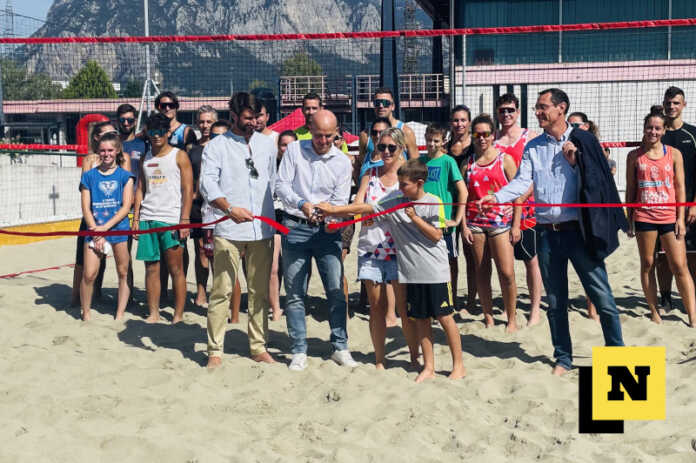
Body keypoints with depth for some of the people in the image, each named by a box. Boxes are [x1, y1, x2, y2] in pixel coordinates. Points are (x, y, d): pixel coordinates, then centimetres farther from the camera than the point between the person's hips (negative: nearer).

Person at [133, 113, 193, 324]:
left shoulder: (179, 156, 1)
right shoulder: (146, 158, 16)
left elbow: (188, 190, -4)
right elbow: (140, 189, 18)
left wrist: (185, 220, -12)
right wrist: (136, 218, 9)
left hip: (171, 219, -5)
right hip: (147, 219, 5)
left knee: (176, 269, -1)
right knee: (151, 268, 6)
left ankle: (178, 316, 5)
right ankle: (153, 314, 14)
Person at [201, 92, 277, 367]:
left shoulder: (266, 143, 16)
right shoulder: (217, 146, 3)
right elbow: (207, 183, -9)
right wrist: (230, 208, -24)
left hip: (262, 229, 4)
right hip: (228, 230, -4)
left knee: (260, 290, 8)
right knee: (222, 290, -5)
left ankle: (258, 347, 17)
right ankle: (215, 350, 3)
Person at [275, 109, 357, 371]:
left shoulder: (342, 162, 4)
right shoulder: (294, 149, 2)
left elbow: (340, 201, 1)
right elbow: (281, 185, -5)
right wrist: (301, 203, -21)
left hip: (327, 230, 1)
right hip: (295, 228, -1)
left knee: (336, 290, 0)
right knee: (295, 293, 2)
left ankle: (340, 347, 13)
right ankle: (299, 352, 10)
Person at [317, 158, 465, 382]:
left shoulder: (433, 203, -6)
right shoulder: (393, 201, 4)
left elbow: (436, 235, -9)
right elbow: (364, 208, 5)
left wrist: (414, 218, -15)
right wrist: (333, 210, 2)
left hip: (434, 271, -4)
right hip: (411, 272, 4)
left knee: (444, 317, 1)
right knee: (420, 319, 8)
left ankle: (458, 366, 13)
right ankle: (428, 367, 18)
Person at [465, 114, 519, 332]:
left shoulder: (505, 159, 2)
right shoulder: (468, 163, 9)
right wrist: (464, 225, 1)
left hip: (500, 221, -2)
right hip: (475, 222, 3)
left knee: (507, 273, -7)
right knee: (481, 272, 5)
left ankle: (511, 318, 6)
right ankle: (488, 316, 16)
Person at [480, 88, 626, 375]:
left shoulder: (583, 141, 2)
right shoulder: (533, 148, 10)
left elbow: (595, 183, 3)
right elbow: (522, 182, -1)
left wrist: (574, 163, -10)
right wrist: (496, 197, -17)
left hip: (580, 230, -3)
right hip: (547, 232, 3)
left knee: (602, 297, -1)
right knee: (555, 301, 11)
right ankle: (563, 358, 23)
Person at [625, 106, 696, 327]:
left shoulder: (674, 154, 5)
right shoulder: (634, 156, 6)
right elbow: (630, 189, 9)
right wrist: (629, 219, 6)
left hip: (669, 217, -1)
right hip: (644, 217, 1)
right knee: (647, 265, 6)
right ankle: (654, 311, 17)